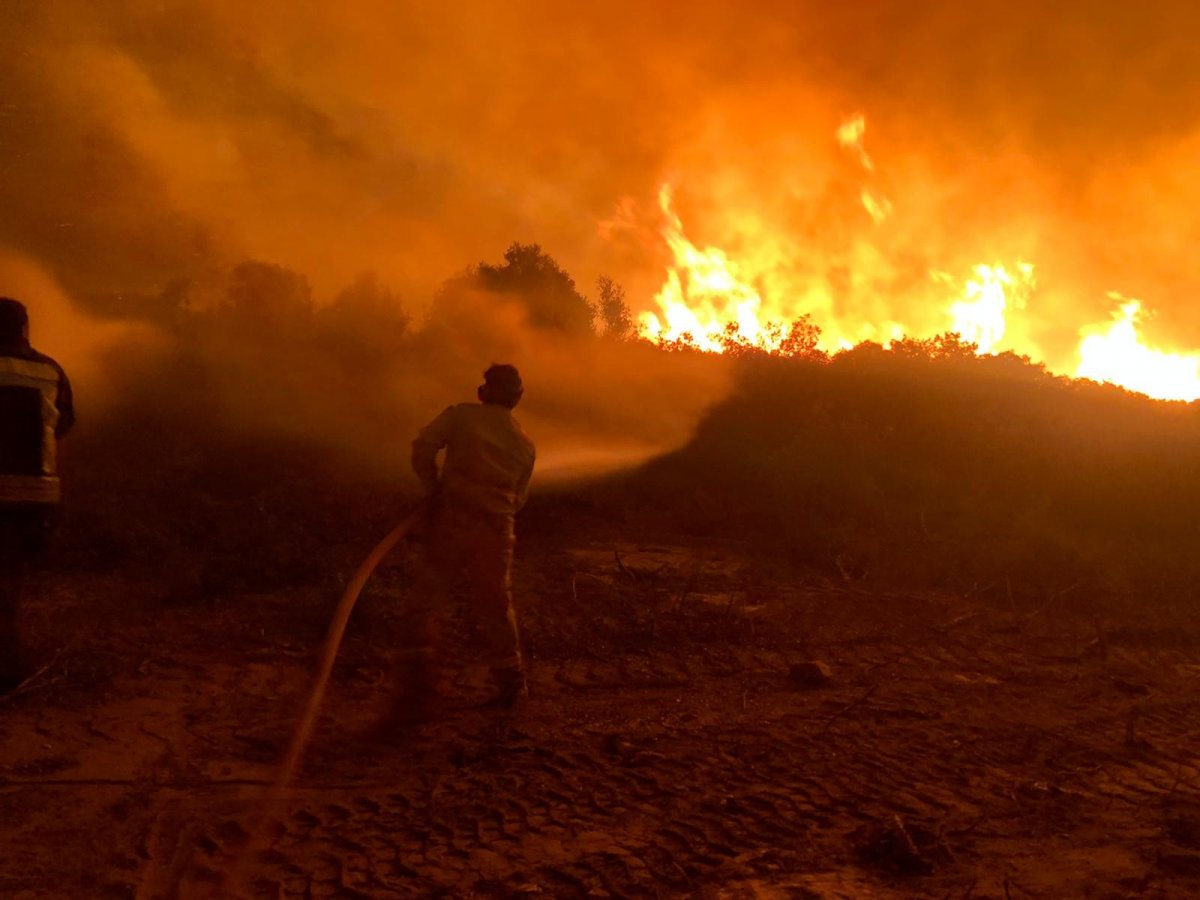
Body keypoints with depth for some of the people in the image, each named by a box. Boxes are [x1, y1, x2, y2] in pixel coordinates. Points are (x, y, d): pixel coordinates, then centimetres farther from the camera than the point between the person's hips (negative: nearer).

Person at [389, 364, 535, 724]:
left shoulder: (462, 415, 3)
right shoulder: (525, 443, 13)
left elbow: (423, 446, -8)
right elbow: (518, 498, 15)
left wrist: (432, 488, 4)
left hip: (453, 518, -3)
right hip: (497, 529, 4)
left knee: (425, 603, 0)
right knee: (495, 606, 19)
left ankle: (417, 692, -8)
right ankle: (510, 683, 31)